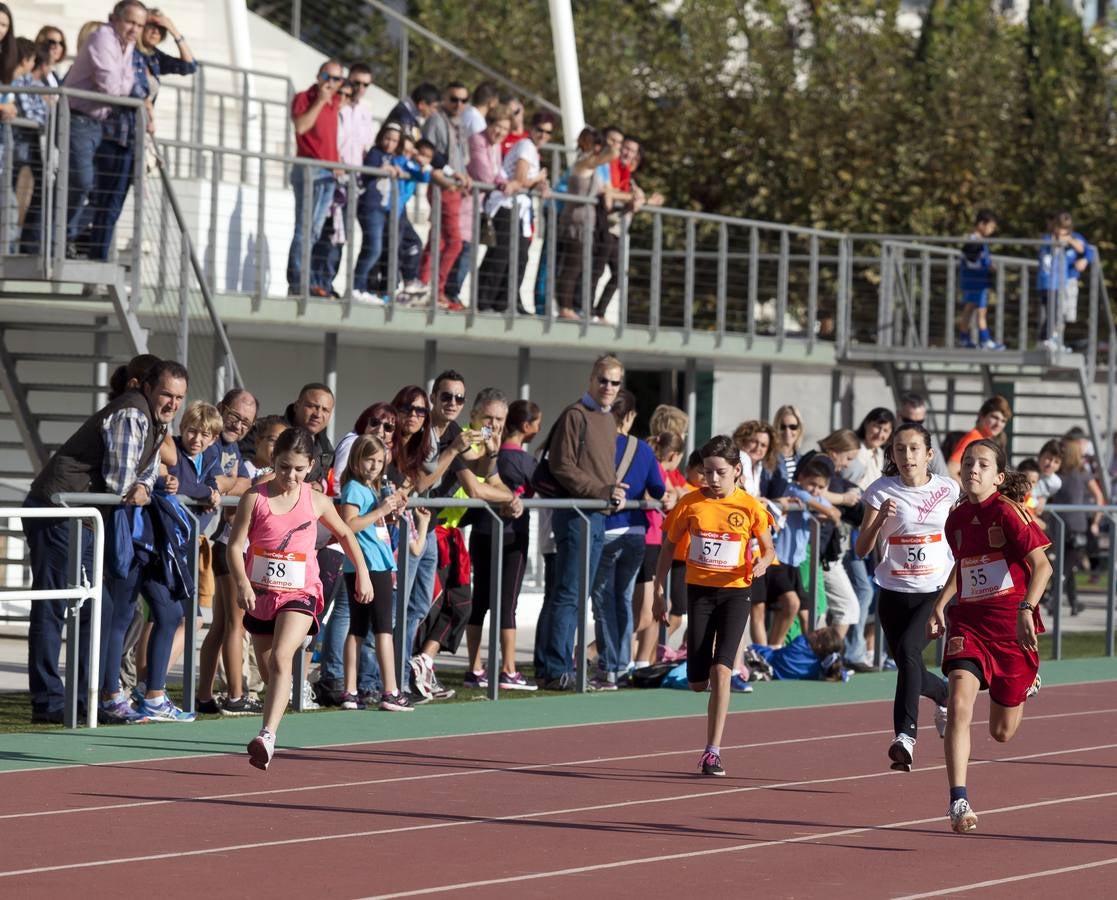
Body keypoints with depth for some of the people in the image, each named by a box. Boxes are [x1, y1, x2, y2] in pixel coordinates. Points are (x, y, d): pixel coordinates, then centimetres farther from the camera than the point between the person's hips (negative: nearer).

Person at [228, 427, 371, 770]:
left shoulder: (316, 502, 1)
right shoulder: (255, 499, -3)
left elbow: (345, 534, 19)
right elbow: (235, 545, -5)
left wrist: (362, 573, 16)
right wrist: (242, 583, -20)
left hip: (299, 593, -2)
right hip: (260, 594, 2)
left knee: (281, 657, -25)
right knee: (267, 668, 12)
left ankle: (268, 735, -38)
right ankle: (267, 739, 31)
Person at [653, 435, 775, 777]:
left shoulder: (749, 507, -4)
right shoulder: (691, 504, -1)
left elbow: (768, 548, 7)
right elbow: (668, 546, 10)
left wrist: (761, 563, -16)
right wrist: (659, 591, 6)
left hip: (734, 593, -2)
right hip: (699, 591, 2)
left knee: (721, 669, -17)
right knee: (698, 682, 1)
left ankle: (713, 751, -16)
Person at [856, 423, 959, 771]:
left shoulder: (947, 489, -1)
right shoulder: (882, 491, -6)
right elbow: (862, 549, -10)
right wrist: (879, 519, -27)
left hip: (936, 591, -2)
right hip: (894, 594, 2)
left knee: (908, 650, -25)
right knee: (907, 665, 9)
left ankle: (905, 735, -28)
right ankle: (944, 696, 44)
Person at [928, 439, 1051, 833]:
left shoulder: (1009, 512, -11)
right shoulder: (956, 519, 6)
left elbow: (1042, 565, -17)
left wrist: (1026, 609, -30)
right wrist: (940, 606, 16)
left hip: (1011, 625, -3)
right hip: (968, 620, 3)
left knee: (1002, 732, 11)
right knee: (959, 705, -22)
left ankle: (1028, 683, 48)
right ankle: (958, 801, -20)